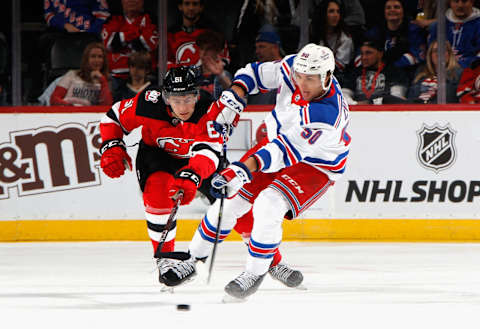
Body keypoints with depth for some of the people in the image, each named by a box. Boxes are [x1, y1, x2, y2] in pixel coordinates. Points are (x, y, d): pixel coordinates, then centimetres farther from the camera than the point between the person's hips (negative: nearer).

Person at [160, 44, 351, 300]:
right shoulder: (291, 68, -18)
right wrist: (236, 94, -14)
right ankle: (192, 259, 17)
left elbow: (287, 153, -40)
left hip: (315, 166, -6)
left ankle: (255, 272, -8)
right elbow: (257, 73, 2)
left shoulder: (329, 116, -38)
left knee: (268, 206, -28)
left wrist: (246, 167, -47)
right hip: (279, 142, 6)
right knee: (231, 197, 0)